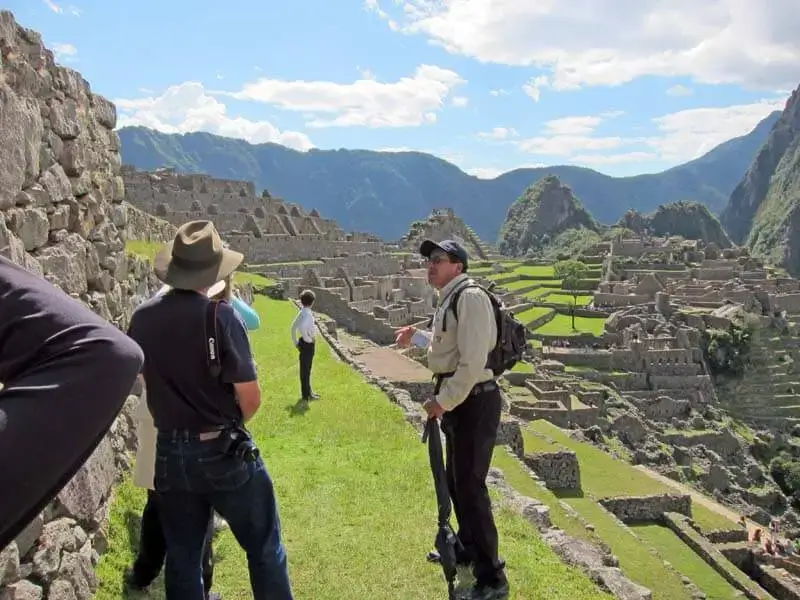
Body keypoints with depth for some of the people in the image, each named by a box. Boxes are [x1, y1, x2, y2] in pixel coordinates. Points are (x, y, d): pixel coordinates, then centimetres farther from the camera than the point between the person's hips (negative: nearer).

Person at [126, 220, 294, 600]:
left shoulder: (142, 318, -3)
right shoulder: (218, 315, -17)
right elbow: (251, 399, -15)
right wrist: (230, 425, 4)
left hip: (170, 454, 5)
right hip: (224, 452, -5)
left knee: (182, 559, 18)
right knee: (265, 551, 11)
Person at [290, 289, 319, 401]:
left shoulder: (301, 312, 7)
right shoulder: (308, 314, -20)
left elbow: (293, 327, 14)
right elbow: (303, 328, -34)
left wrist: (295, 342, 18)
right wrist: (308, 339, -18)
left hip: (303, 343, 9)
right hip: (308, 344, -9)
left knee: (305, 369, 18)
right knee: (306, 369, 0)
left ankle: (307, 392, 30)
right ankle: (306, 394, 9)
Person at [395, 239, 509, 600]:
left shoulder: (470, 297, -19)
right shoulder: (449, 299, 13)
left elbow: (472, 362, -25)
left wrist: (442, 401, -18)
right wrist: (415, 337, 20)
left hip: (473, 400, -10)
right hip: (456, 399, 10)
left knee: (470, 486, -4)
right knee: (455, 480, 23)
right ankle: (467, 548, 44)